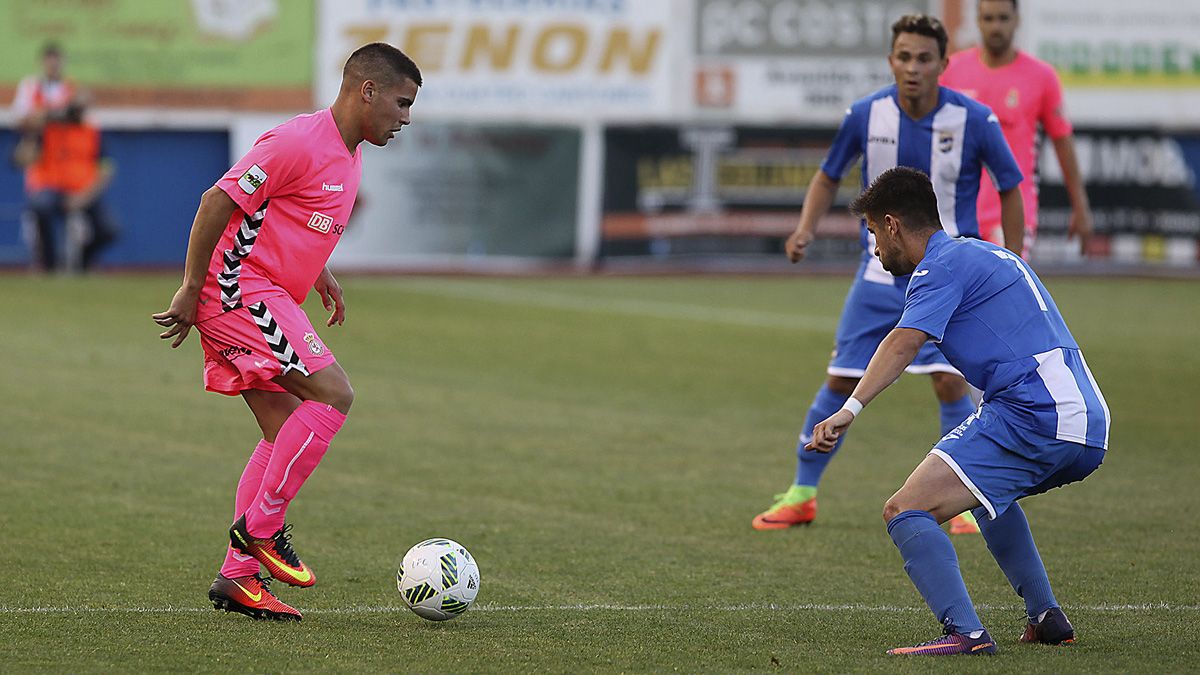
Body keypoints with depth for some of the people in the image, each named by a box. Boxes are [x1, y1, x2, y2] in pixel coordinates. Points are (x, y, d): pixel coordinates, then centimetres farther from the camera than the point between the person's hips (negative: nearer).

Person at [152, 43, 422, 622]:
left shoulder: (348, 154, 14)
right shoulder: (299, 142, -17)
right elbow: (217, 202, -19)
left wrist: (319, 274, 20)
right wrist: (190, 292, -17)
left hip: (265, 299, 10)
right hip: (240, 289, -10)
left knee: (286, 431, 6)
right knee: (331, 395, -17)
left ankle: (237, 575, 7)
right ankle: (260, 526, -9)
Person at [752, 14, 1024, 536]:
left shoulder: (974, 120, -13)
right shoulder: (865, 115, -8)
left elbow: (1009, 188, 1)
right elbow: (829, 176, 9)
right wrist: (806, 229, -8)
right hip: (881, 271, 2)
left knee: (949, 379, -17)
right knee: (841, 382, 1)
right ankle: (802, 493, 17)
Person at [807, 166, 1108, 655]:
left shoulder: (944, 265, -3)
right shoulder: (987, 254, 26)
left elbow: (904, 342, -21)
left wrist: (850, 409, -32)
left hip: (1031, 418, -10)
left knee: (905, 513, -15)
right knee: (987, 489, 38)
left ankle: (965, 632, -32)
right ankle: (1047, 618, 30)